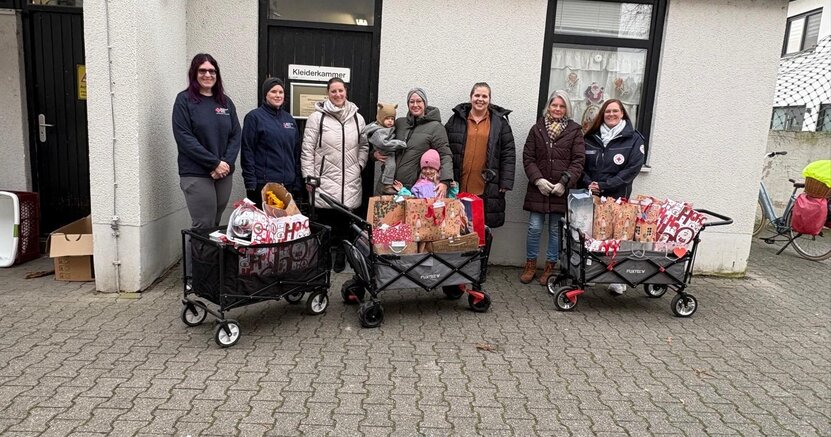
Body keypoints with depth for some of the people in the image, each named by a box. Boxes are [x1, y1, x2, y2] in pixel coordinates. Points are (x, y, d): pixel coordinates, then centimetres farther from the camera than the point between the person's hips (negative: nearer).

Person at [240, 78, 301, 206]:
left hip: (288, 184, 5)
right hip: (263, 183, -5)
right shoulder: (254, 117, -1)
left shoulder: (289, 119, 14)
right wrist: (250, 181, -12)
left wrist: (297, 182, 9)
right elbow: (247, 151, -5)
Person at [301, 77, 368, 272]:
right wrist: (309, 177, -5)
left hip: (350, 182, 3)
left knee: (345, 223, 8)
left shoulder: (357, 118, 8)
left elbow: (364, 146, 19)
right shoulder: (317, 117, -2)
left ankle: (341, 259, 21)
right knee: (325, 222, 0)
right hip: (325, 179, -3)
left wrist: (359, 165, 7)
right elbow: (307, 150, -2)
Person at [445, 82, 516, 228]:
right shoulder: (456, 119, 9)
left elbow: (508, 154, 5)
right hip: (459, 188, 1)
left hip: (486, 190, -1)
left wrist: (506, 183, -3)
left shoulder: (500, 122, 8)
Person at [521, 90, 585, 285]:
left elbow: (578, 161, -1)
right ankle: (530, 264, 18)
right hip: (539, 188, 1)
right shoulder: (537, 128, 7)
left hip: (561, 190, -1)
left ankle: (550, 266, 20)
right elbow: (528, 158, 3)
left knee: (555, 230, 6)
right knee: (534, 228, 2)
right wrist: (538, 179, -10)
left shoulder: (574, 131, 3)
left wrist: (564, 182, -12)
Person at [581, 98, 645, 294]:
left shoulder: (634, 139, 2)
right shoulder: (591, 138, 12)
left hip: (617, 198, -2)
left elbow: (632, 169, -6)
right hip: (589, 196, 3)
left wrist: (603, 186, -13)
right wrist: (588, 183, -10)